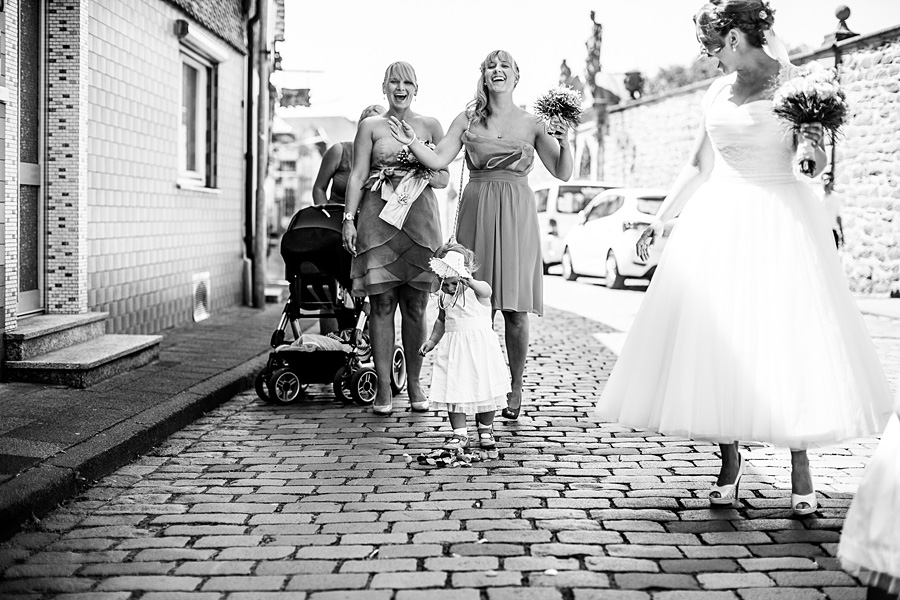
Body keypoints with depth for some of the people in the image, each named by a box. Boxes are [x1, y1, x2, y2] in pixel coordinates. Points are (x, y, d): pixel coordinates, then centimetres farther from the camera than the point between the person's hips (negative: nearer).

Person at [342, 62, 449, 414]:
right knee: (382, 303, -4)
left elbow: (444, 178, 12)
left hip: (419, 219, 1)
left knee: (415, 306, 2)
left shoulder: (430, 126, 12)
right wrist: (349, 219, -7)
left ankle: (414, 385, 12)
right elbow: (358, 176, 3)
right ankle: (383, 388, 1)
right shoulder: (370, 126, 9)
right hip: (379, 217, -1)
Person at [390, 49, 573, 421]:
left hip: (516, 217, -1)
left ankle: (515, 389, 13)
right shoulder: (467, 120, 8)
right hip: (477, 213, 1)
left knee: (515, 310, -1)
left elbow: (563, 174, 3)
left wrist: (564, 142, -14)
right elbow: (438, 161, 0)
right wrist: (413, 143, -17)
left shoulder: (532, 124, 6)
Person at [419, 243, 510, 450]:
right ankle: (460, 435, 7)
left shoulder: (477, 290, -10)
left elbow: (485, 290, -36)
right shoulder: (444, 297, 7)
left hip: (480, 348, -4)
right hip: (454, 351, 4)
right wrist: (432, 340, 14)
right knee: (453, 392, -1)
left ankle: (485, 429, 25)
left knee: (486, 391, 3)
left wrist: (470, 282, -57)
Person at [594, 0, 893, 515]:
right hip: (720, 222, 5)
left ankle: (800, 464, 7)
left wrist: (817, 146, -21)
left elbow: (815, 168, 0)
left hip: (781, 221, -5)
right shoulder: (717, 93, 13)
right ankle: (730, 458, 14)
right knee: (717, 337, 1)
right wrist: (660, 220, 17)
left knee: (788, 336, -5)